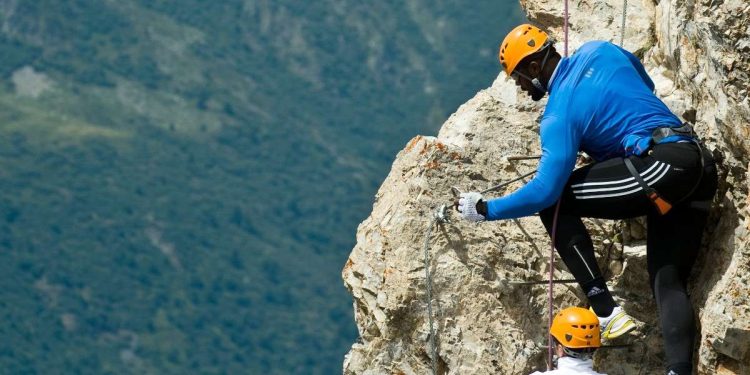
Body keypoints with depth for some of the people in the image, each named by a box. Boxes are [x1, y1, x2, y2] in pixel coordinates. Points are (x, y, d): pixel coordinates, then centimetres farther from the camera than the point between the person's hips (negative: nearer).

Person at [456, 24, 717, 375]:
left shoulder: (559, 115, -5)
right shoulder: (598, 52, 16)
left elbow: (544, 190, -10)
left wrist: (486, 209, 1)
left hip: (659, 168, -9)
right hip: (701, 169, 9)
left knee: (553, 203, 2)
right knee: (668, 281, 7)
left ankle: (605, 310, -3)